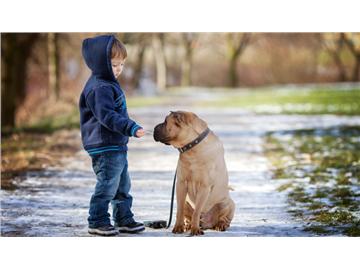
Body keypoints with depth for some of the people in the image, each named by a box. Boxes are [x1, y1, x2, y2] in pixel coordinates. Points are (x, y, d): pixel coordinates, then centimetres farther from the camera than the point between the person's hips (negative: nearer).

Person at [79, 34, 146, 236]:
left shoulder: (109, 84, 15)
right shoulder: (99, 88, -19)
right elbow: (107, 116, -28)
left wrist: (129, 129, 30)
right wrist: (131, 128, -35)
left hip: (117, 146, 11)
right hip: (105, 147, -11)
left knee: (122, 185, 16)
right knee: (107, 185, -7)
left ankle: (124, 219, 25)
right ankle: (98, 221, 2)